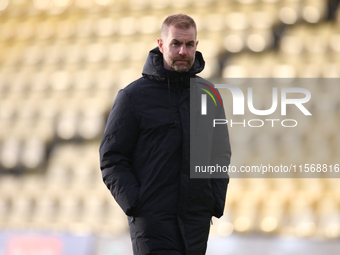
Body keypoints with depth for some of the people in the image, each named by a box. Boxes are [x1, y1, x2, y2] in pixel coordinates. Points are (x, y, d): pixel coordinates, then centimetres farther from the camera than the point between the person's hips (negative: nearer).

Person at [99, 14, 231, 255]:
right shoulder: (133, 95, -1)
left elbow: (221, 154, 15)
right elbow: (111, 159, -2)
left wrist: (216, 200, 2)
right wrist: (134, 203, -12)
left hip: (197, 219, 4)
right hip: (151, 218, -4)